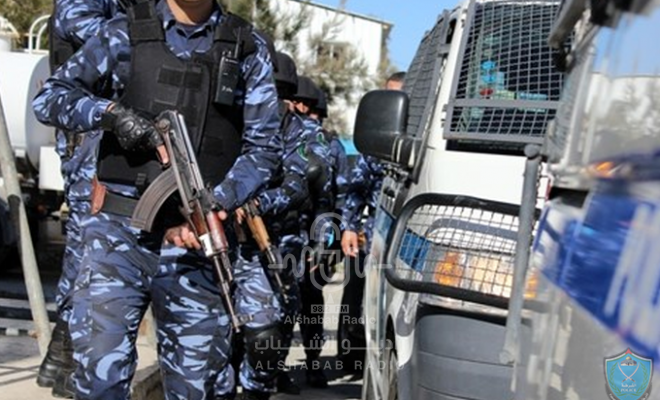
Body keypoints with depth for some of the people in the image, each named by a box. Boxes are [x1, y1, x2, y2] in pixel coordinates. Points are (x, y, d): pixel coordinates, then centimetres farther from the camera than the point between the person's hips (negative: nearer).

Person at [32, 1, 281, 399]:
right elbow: (49, 98, 4)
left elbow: (264, 146, 3)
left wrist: (215, 205, -13)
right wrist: (112, 111, -16)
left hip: (198, 238, 1)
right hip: (119, 232, -1)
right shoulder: (126, 35, 8)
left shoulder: (248, 47, 8)